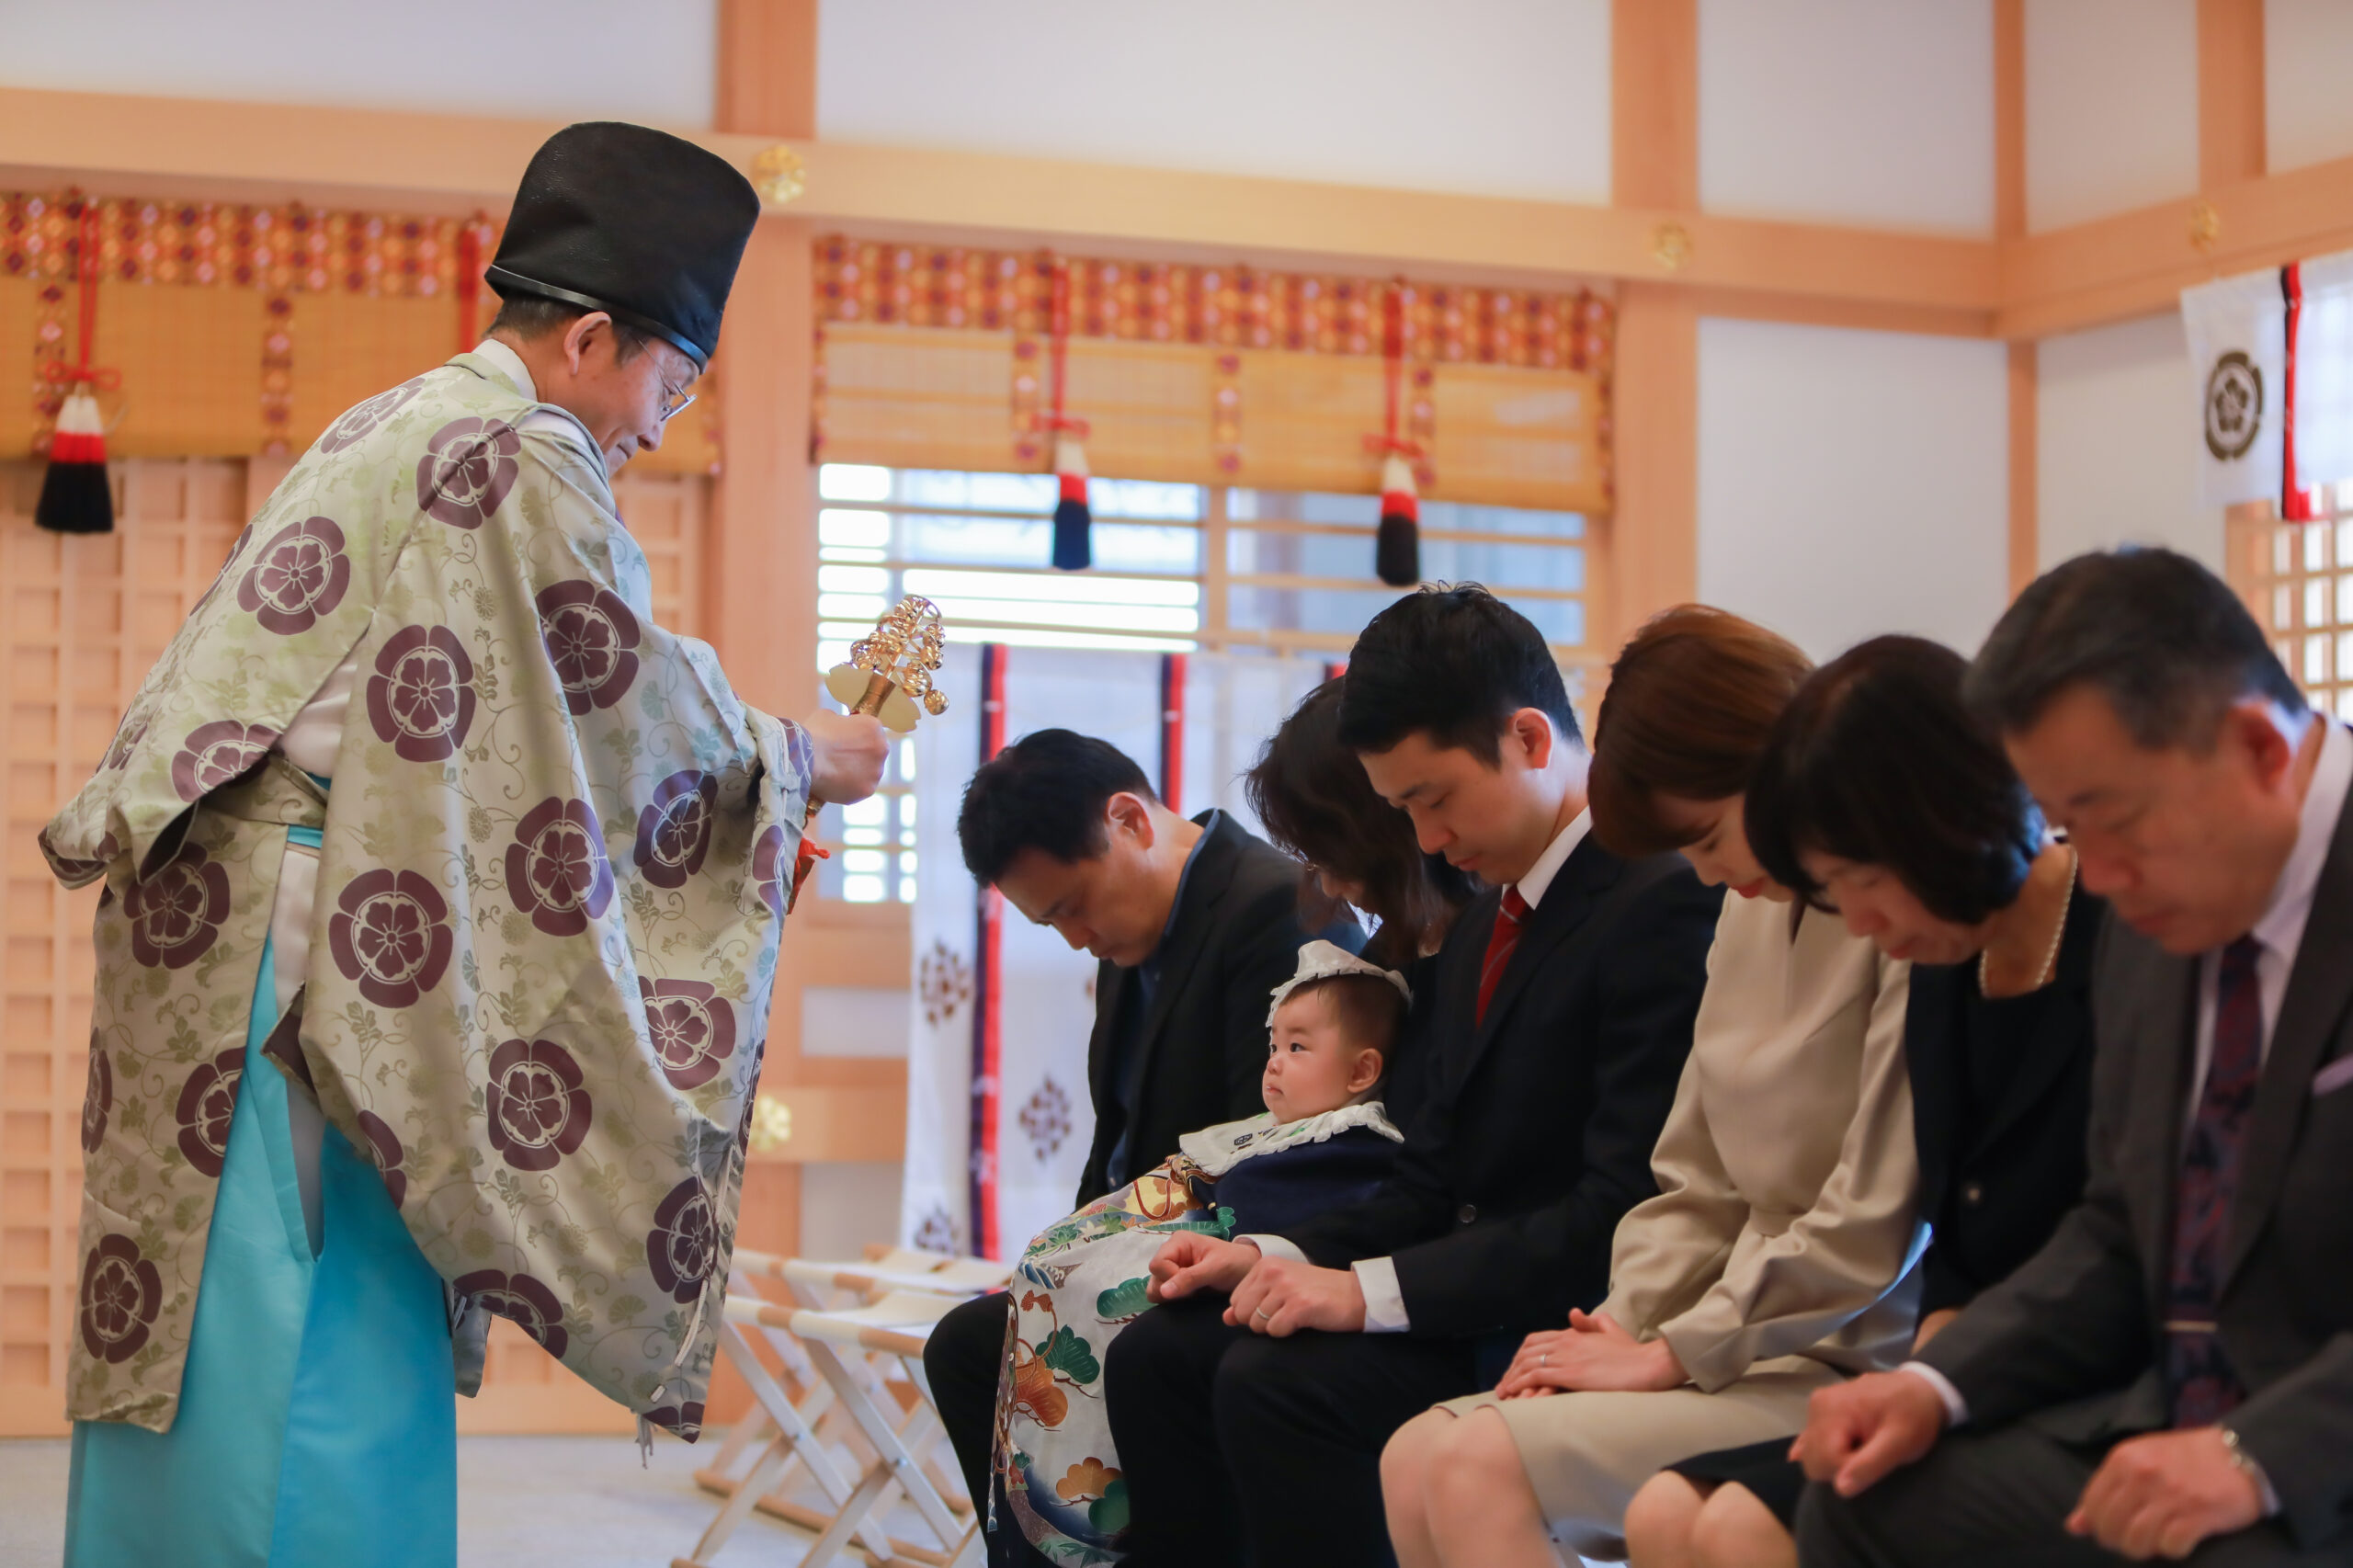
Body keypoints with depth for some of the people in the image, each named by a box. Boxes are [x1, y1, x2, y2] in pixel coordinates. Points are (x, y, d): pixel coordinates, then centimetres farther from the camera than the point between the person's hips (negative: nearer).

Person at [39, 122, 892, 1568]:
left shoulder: (385, 432, 20)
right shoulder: (521, 458, -10)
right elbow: (634, 692, -5)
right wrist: (804, 757, 11)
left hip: (218, 905, 10)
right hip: (306, 936, -10)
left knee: (199, 1332, 10)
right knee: (319, 1327, -8)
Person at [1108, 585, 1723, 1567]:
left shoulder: (1662, 904, -16)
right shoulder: (1478, 932, 16)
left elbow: (1625, 1211, -22)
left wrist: (1369, 1289, -22)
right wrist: (1276, 1259, 0)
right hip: (1471, 1297, 10)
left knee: (1274, 1379, -26)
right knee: (1156, 1354, -2)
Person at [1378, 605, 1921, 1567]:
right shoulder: (1754, 912, 13)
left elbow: (1871, 1231, -18)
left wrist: (1671, 1353, -11)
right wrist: (1623, 1325, 1)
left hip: (1851, 1371, -9)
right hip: (1745, 1341, 9)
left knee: (1481, 1469, -21)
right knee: (1414, 1459, -5)